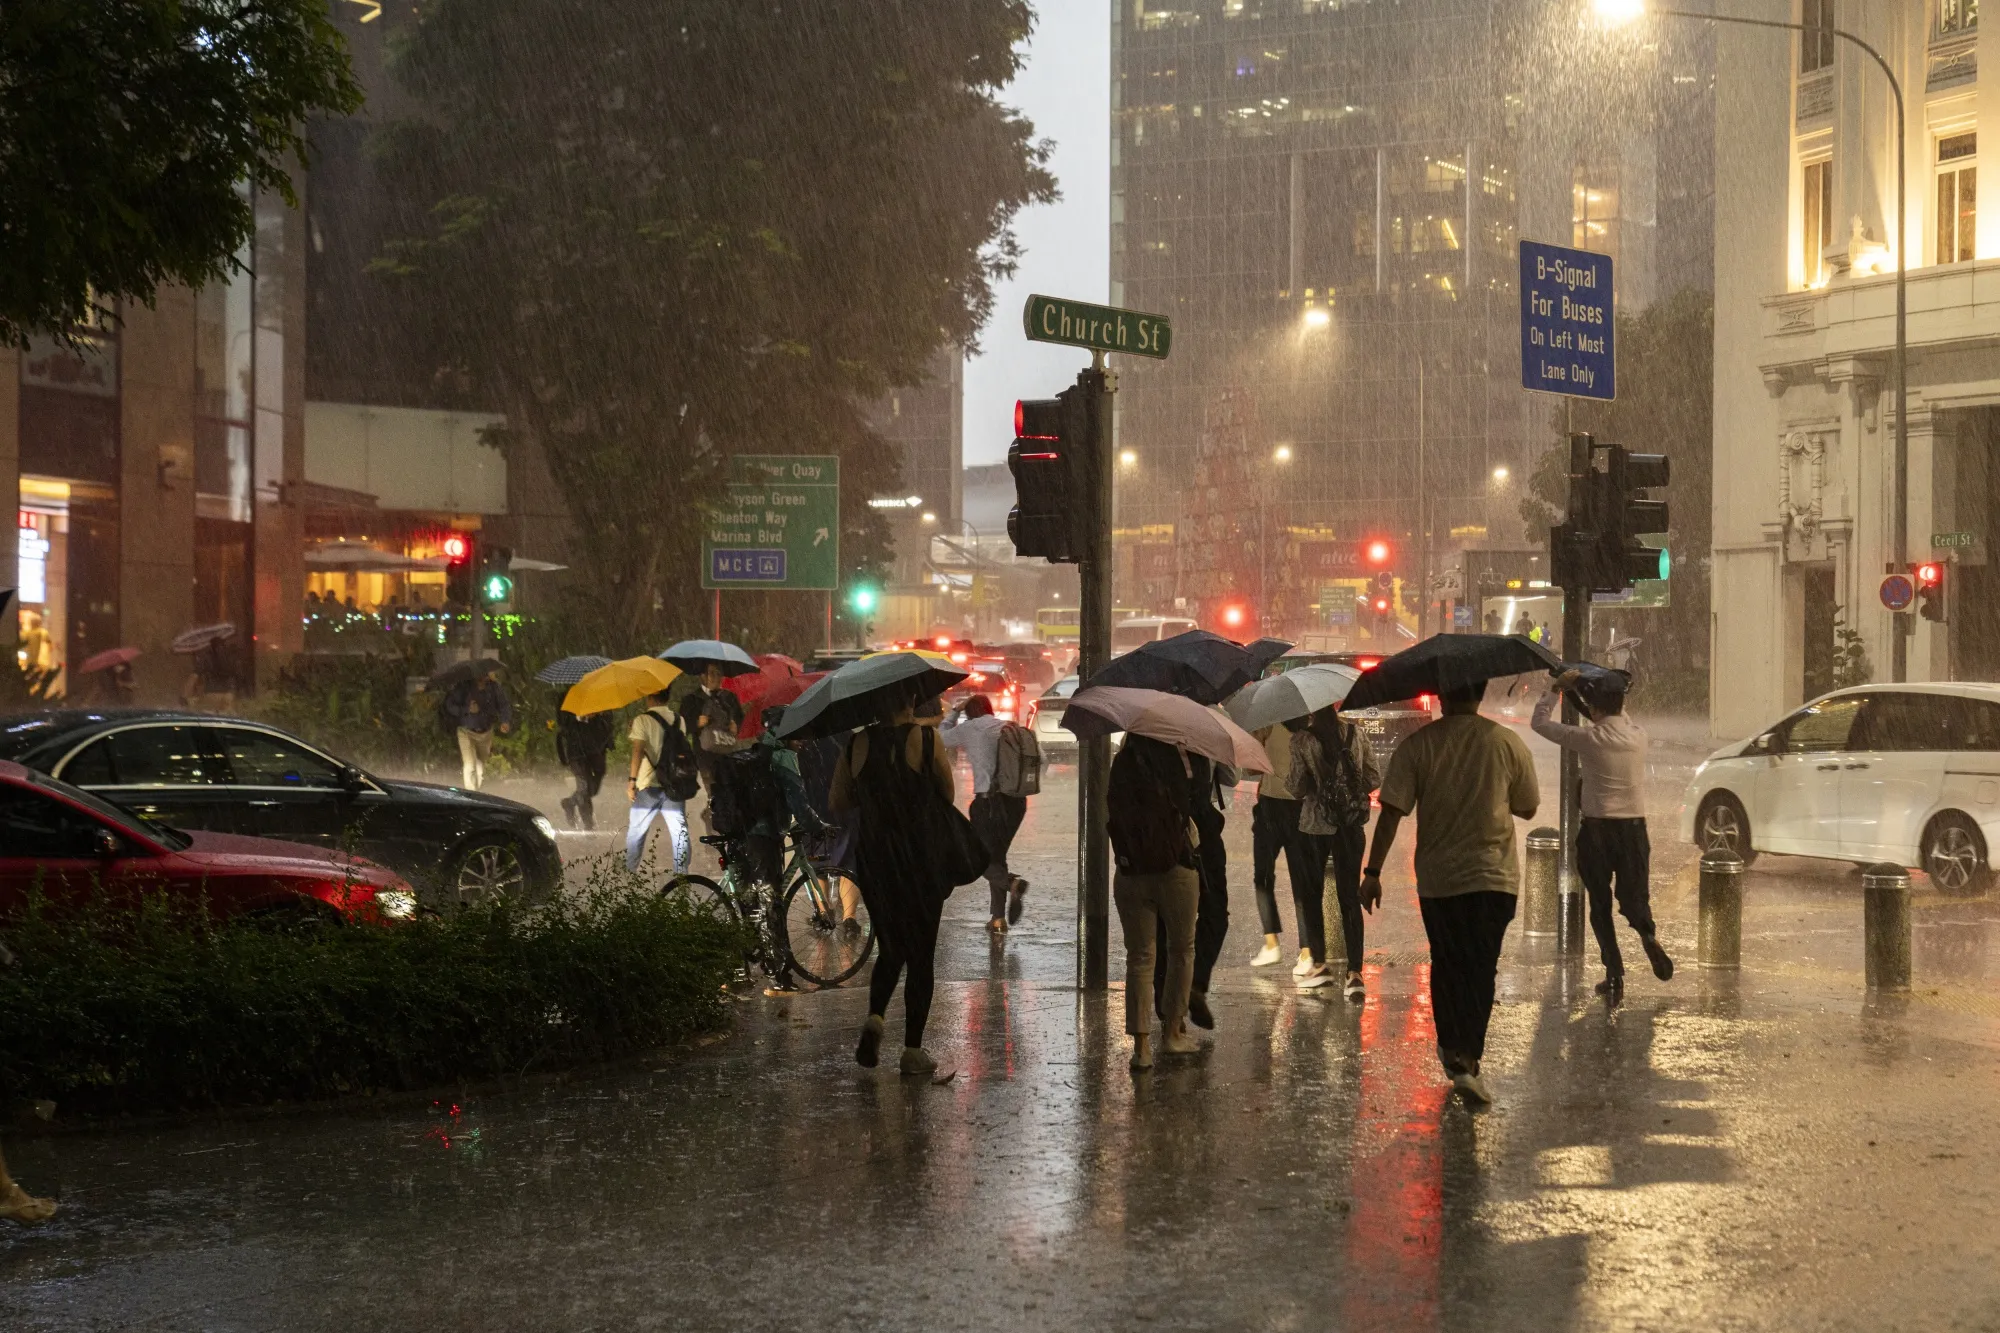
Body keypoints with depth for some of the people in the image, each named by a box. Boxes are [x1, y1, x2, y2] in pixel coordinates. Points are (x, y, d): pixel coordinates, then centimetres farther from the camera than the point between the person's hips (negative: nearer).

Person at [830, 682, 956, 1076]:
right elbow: (948, 793, -1)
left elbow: (837, 803, 5)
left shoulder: (856, 745, -1)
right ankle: (913, 1050, 8)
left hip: (873, 856, 3)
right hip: (921, 859, -3)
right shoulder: (925, 739, -11)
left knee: (891, 946, 21)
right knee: (921, 953, 7)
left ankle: (875, 1018, -3)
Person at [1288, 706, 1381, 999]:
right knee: (1350, 897, 5)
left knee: (1311, 894, 14)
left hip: (1315, 825, -3)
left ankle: (1319, 965, 18)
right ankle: (1355, 972, -4)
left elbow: (1299, 785, -11)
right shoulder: (1355, 733, 1)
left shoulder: (1301, 739, -10)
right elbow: (1374, 778, 2)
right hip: (1351, 828, 3)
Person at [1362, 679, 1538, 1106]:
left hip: (1436, 878, 1)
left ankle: (1452, 1050, 29)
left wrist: (1373, 871, -4)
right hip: (1493, 878, -1)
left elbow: (1392, 812, -9)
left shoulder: (1417, 745, -6)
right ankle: (1466, 1059, -14)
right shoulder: (1508, 744, -3)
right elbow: (1527, 808, 8)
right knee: (1480, 969, 1)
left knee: (1445, 965, 17)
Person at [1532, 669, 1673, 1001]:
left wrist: (1556, 688, 12)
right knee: (1634, 897, 13)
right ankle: (1647, 933, -21)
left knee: (1600, 905, 9)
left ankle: (1615, 974, 0)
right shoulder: (1638, 735, 0)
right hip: (1633, 827, 3)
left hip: (1597, 829, -2)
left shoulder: (1588, 738, -10)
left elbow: (1539, 722, 2)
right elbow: (1621, 719, 25)